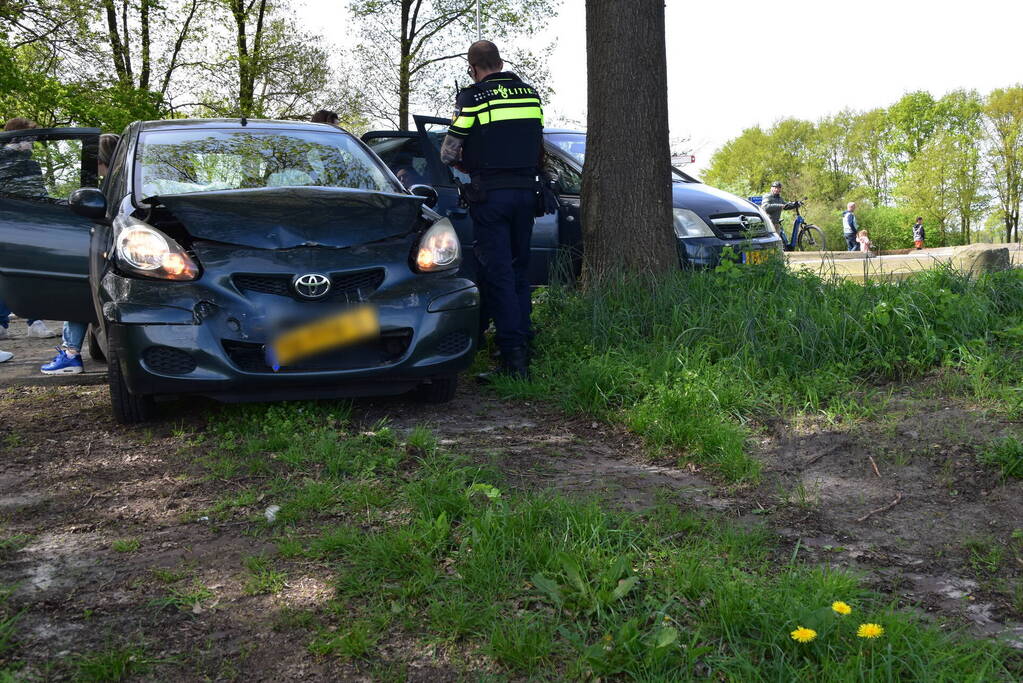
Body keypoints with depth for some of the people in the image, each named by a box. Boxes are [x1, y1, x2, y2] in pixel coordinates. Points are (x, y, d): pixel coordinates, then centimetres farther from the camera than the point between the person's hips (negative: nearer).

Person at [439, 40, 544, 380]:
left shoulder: (473, 97, -6)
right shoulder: (530, 94, 11)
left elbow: (448, 153, -5)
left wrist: (469, 166, 14)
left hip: (490, 193, -5)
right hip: (526, 190, 5)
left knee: (498, 273, -3)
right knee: (519, 269, 15)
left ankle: (513, 357, -7)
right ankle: (523, 346, 19)